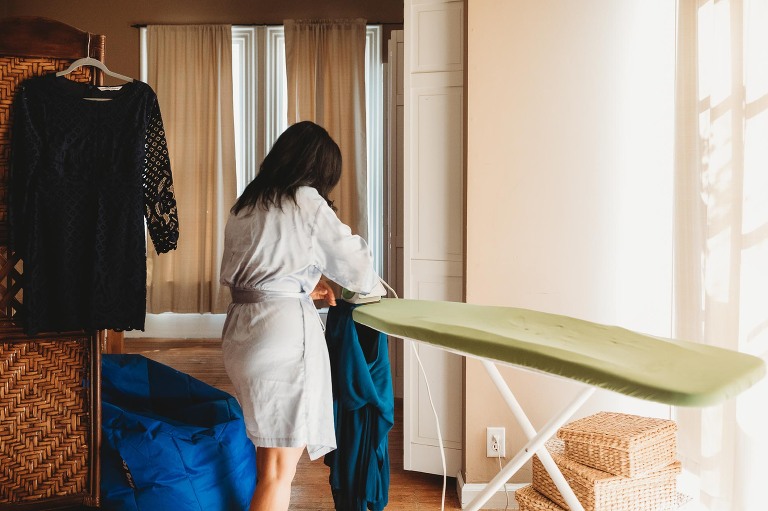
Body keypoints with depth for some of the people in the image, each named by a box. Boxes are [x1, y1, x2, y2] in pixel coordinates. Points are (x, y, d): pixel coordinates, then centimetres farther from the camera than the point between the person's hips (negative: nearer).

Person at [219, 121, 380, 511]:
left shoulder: (245, 205, 14)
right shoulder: (307, 202, -5)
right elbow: (355, 264, -1)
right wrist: (367, 283, 22)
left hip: (240, 328, 8)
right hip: (283, 328, -8)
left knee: (269, 455, 19)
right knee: (280, 468, -3)